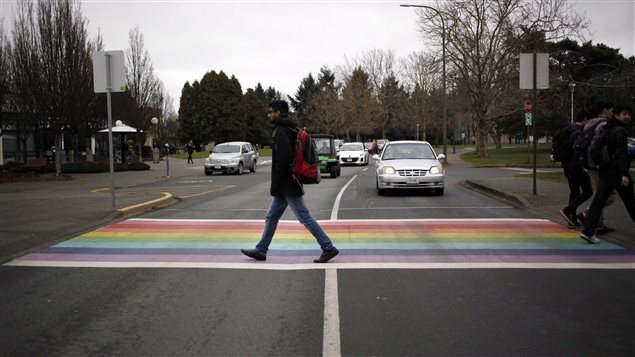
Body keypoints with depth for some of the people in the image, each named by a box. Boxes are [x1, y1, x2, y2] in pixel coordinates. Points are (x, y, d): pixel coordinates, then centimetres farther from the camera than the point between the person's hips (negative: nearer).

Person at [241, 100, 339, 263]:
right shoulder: (290, 129, 15)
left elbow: (284, 158, -26)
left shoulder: (281, 131, -15)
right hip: (286, 186, 10)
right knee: (271, 217, 15)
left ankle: (328, 248, 0)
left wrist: (275, 183, -18)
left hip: (286, 185, -10)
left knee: (305, 217, -5)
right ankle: (260, 251, 23)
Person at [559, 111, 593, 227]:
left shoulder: (569, 131, 15)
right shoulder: (578, 132, -15)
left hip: (567, 166, 10)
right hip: (576, 166, -10)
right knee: (587, 192, -3)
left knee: (574, 192, 14)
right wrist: (583, 167, -21)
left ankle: (572, 220, 16)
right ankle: (567, 210, -11)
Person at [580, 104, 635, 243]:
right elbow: (621, 153, -21)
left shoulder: (608, 129, 16)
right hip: (617, 173, -8)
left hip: (604, 171, 8)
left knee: (598, 200, 0)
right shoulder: (620, 131, -12)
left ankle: (588, 231, -8)